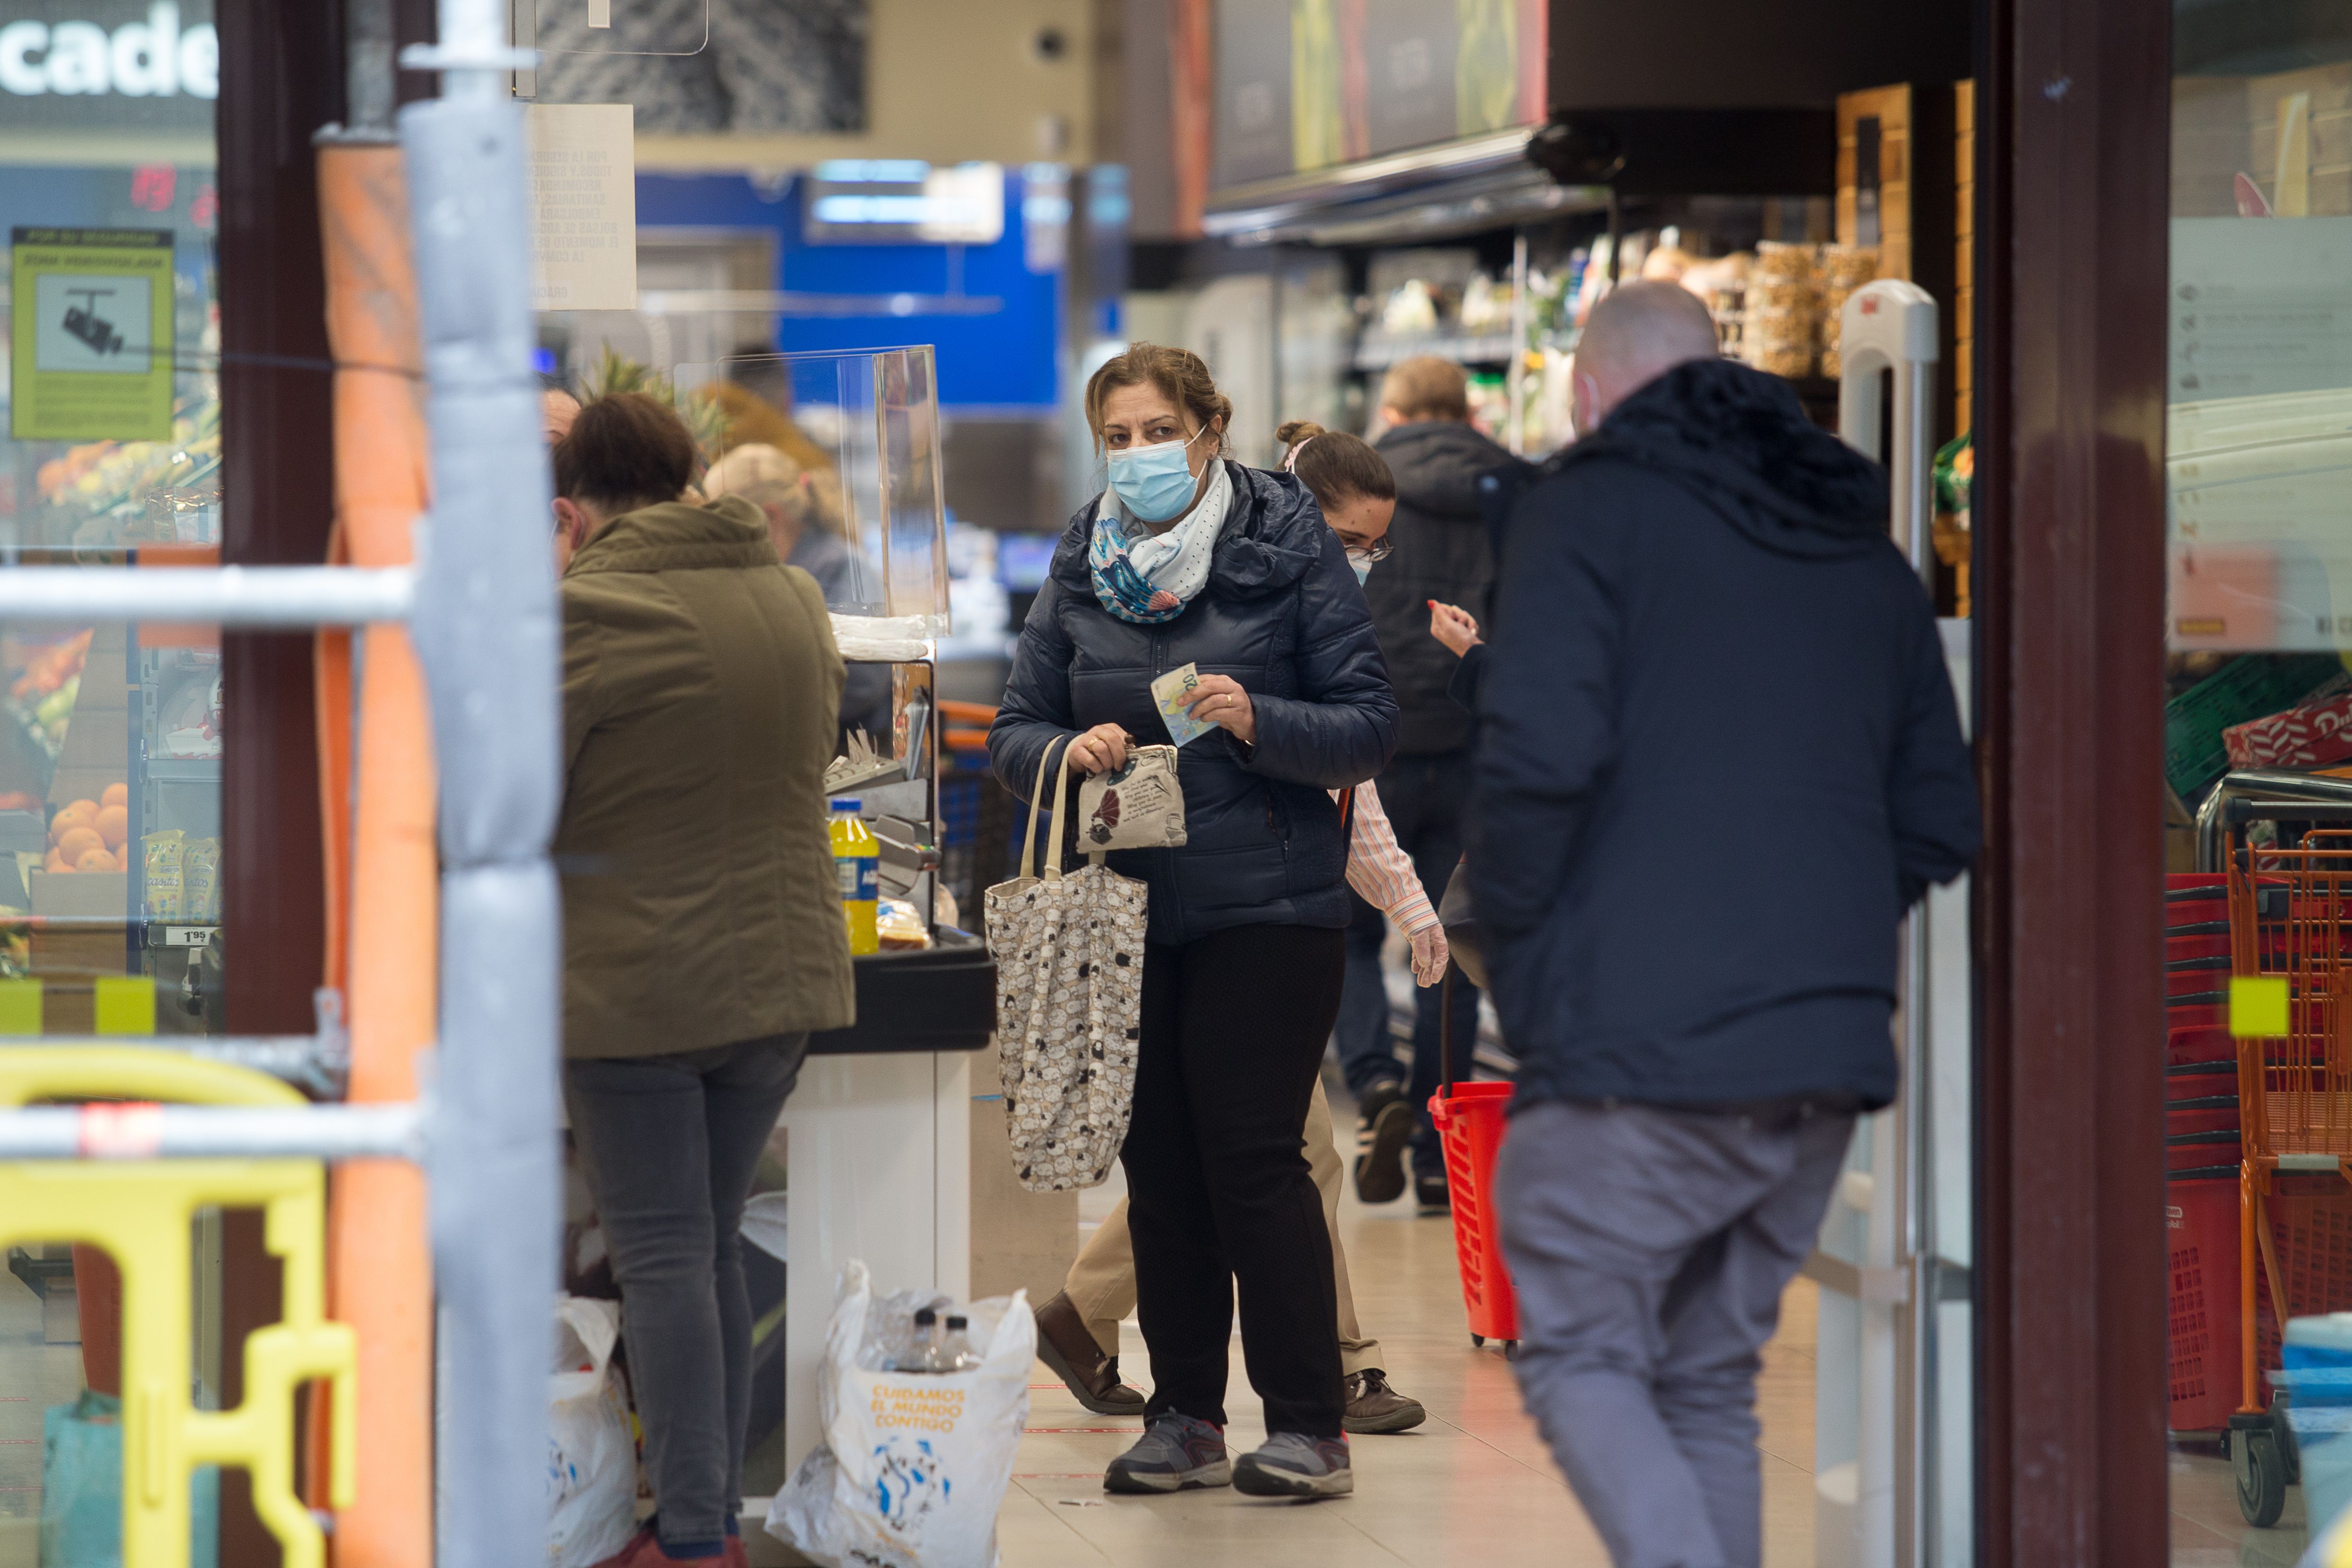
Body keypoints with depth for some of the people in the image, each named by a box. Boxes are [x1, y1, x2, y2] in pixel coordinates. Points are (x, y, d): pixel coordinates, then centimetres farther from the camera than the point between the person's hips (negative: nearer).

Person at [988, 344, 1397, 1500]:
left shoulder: (1289, 548, -3)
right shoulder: (1082, 568, 8)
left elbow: (1368, 729, -6)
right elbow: (1012, 732, 9)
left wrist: (1256, 721, -23)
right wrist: (1067, 750, -14)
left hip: (1264, 905, -4)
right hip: (1126, 910, 4)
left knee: (1253, 1157, -8)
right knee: (1158, 1166, 7)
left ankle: (1308, 1425, -1)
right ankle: (1184, 1418, 16)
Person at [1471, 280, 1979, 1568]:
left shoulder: (1588, 508, -3)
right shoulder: (1867, 554, 17)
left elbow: (1541, 752, -16)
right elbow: (1938, 822, 16)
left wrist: (1510, 956, -3)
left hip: (1634, 1044, -6)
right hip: (1827, 1057, 6)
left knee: (1579, 1359, 5)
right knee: (1708, 1381, 16)